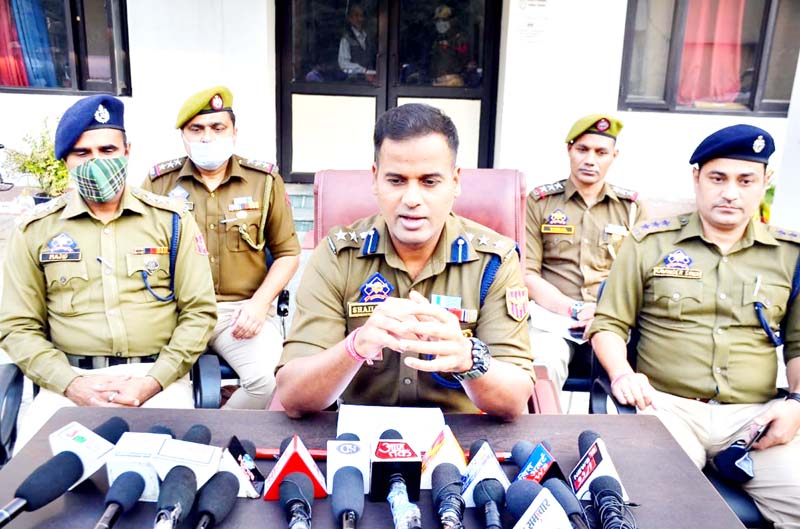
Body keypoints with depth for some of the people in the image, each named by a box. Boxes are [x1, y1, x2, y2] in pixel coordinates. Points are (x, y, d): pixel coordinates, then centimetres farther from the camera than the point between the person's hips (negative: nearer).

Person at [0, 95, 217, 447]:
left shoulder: (171, 219, 4)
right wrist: (71, 384, -9)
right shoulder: (35, 230, 7)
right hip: (70, 379, 2)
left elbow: (198, 312, 2)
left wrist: (153, 382, -10)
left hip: (156, 374, -1)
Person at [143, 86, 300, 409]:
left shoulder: (265, 181, 4)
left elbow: (287, 253, 8)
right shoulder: (159, 182, 7)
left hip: (242, 309, 0)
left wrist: (259, 303, -6)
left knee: (268, 378, -27)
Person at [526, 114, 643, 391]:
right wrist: (574, 310, -10)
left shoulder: (632, 207, 16)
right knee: (541, 369, -33)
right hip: (553, 317, -1)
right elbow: (527, 274, 2)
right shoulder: (540, 201, 10)